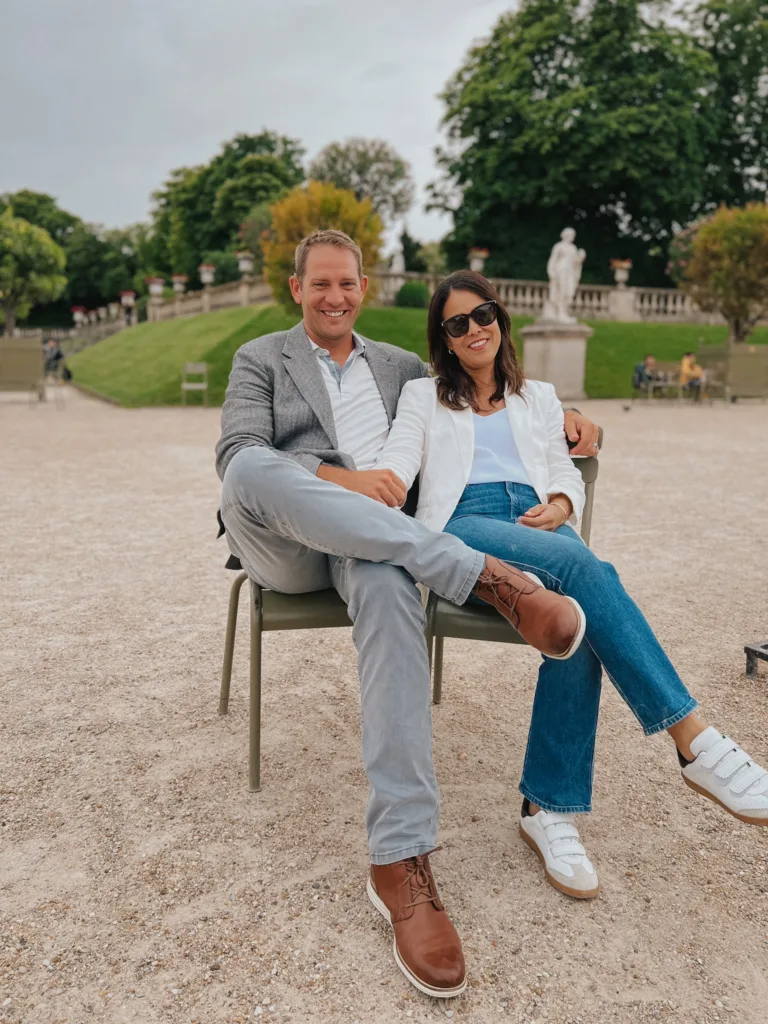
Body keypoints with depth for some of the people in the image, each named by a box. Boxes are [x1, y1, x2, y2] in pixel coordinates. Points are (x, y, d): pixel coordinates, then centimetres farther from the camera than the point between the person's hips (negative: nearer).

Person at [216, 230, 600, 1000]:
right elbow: (236, 454, -2)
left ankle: (401, 861, -40)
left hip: (372, 539, 1)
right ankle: (488, 578, -39)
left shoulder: (397, 364, 27)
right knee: (252, 471, -37)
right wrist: (336, 478, -18)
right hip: (282, 543, -1)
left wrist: (560, 415, 14)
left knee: (388, 585, -38)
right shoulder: (259, 358, 16)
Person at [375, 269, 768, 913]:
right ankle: (693, 738, -38)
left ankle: (550, 810, -28)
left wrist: (559, 505, -1)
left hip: (541, 523, 3)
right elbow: (400, 460, 7)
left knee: (578, 618, -34)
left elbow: (566, 474, 23)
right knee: (583, 567, -35)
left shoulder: (539, 397, 31)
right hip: (463, 524, -2)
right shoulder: (423, 397, 24)